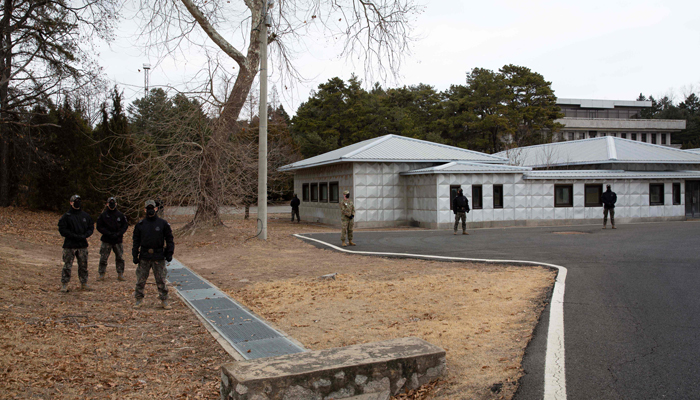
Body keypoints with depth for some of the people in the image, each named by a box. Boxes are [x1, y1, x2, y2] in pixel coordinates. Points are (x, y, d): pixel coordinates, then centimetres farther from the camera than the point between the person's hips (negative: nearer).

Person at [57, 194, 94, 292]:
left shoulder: (86, 216, 10)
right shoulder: (66, 216, -2)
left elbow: (91, 228, 12)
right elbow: (62, 230, -7)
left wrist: (85, 235, -8)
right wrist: (75, 236, -16)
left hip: (83, 245, 4)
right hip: (70, 245, -4)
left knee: (83, 265, 9)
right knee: (67, 266, -2)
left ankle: (84, 284, 19)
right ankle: (64, 284, 6)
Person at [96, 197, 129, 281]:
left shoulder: (120, 215, 6)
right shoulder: (103, 215, 1)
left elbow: (125, 225, 6)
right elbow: (99, 227, -1)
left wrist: (118, 234, -9)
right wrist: (109, 233, -13)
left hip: (118, 240, 1)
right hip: (106, 240, -1)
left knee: (120, 258, 4)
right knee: (103, 258, 0)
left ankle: (120, 274, 13)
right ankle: (101, 274, 9)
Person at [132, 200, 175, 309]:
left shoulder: (163, 224, 3)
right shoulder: (140, 224, 6)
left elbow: (169, 239, 6)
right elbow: (136, 241, 10)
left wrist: (169, 253, -1)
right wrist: (135, 255, 4)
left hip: (159, 256, -1)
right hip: (144, 257, 1)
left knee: (161, 280, 3)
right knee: (140, 280, 5)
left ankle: (164, 300, 12)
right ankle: (138, 300, 18)